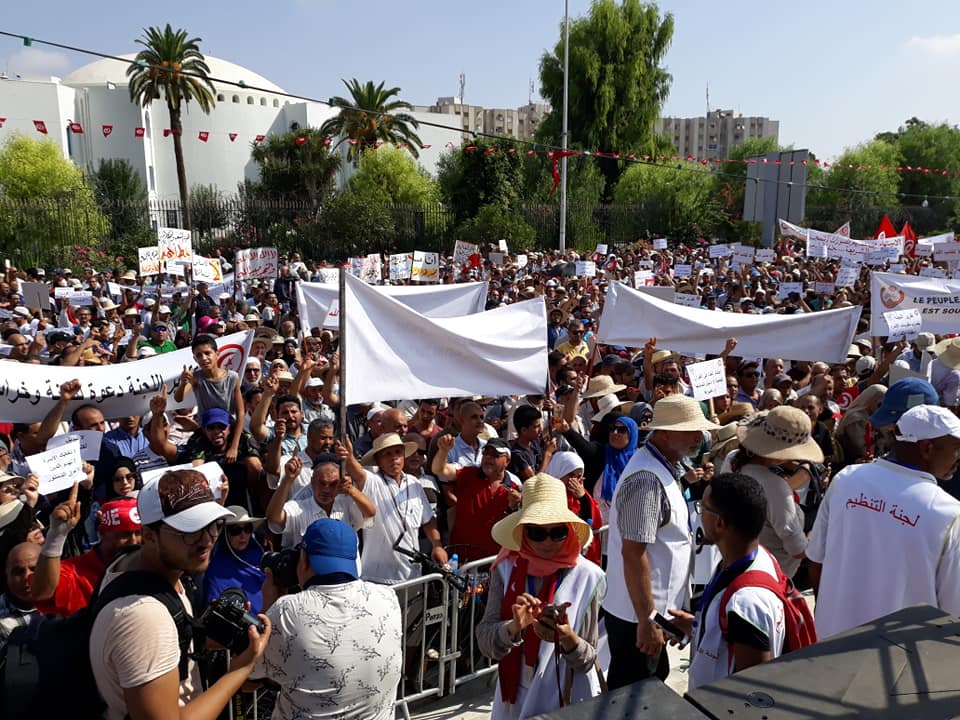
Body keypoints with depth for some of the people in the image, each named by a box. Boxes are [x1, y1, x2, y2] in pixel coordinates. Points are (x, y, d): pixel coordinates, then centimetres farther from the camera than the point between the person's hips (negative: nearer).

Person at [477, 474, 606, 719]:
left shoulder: (588, 577, -15)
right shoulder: (507, 569, -10)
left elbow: (588, 660, -9)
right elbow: (485, 642, -13)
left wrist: (567, 638, -28)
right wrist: (514, 627, -30)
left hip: (568, 700, -2)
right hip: (515, 698, 2)